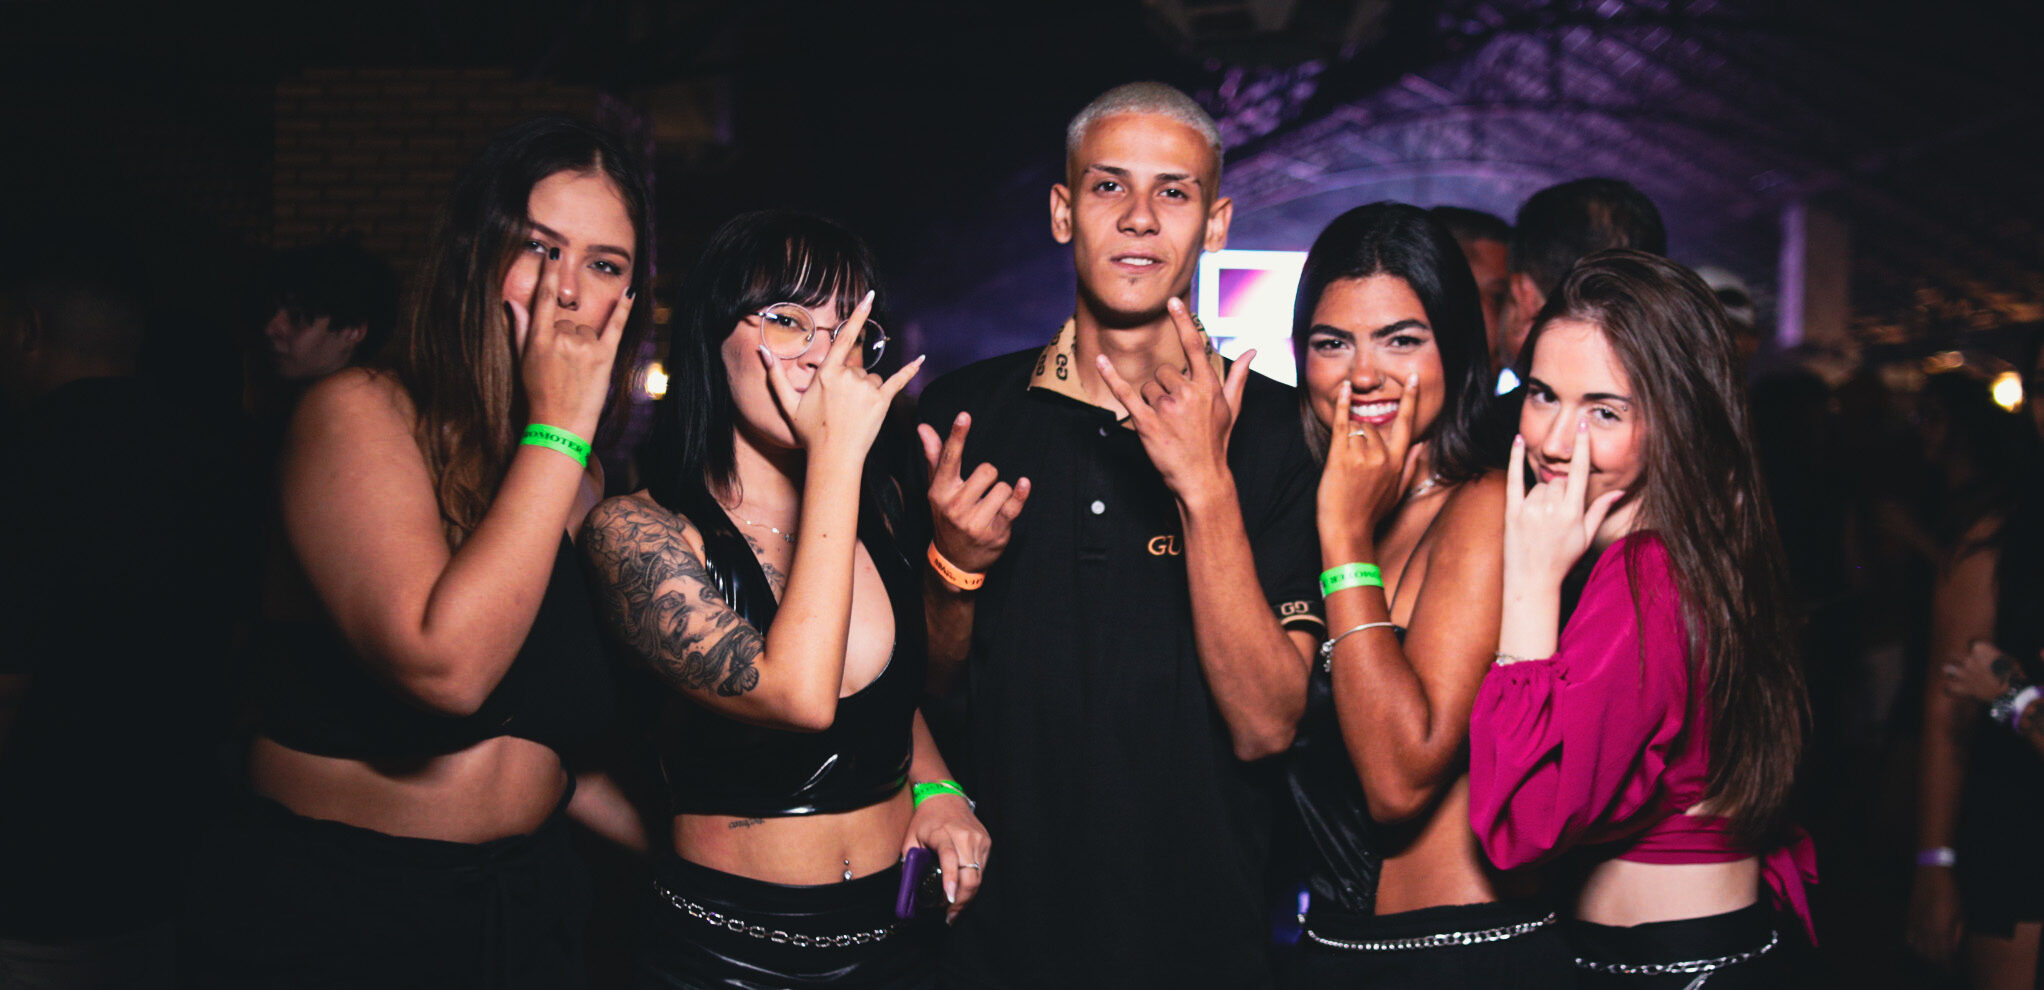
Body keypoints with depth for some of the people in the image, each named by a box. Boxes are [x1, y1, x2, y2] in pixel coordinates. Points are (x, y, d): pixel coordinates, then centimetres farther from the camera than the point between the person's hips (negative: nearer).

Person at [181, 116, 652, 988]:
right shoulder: (357, 414, -14)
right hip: (329, 917, -5)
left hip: (526, 912, 6)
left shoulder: (584, 488, 5)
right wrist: (558, 430, -23)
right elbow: (444, 663, -29)